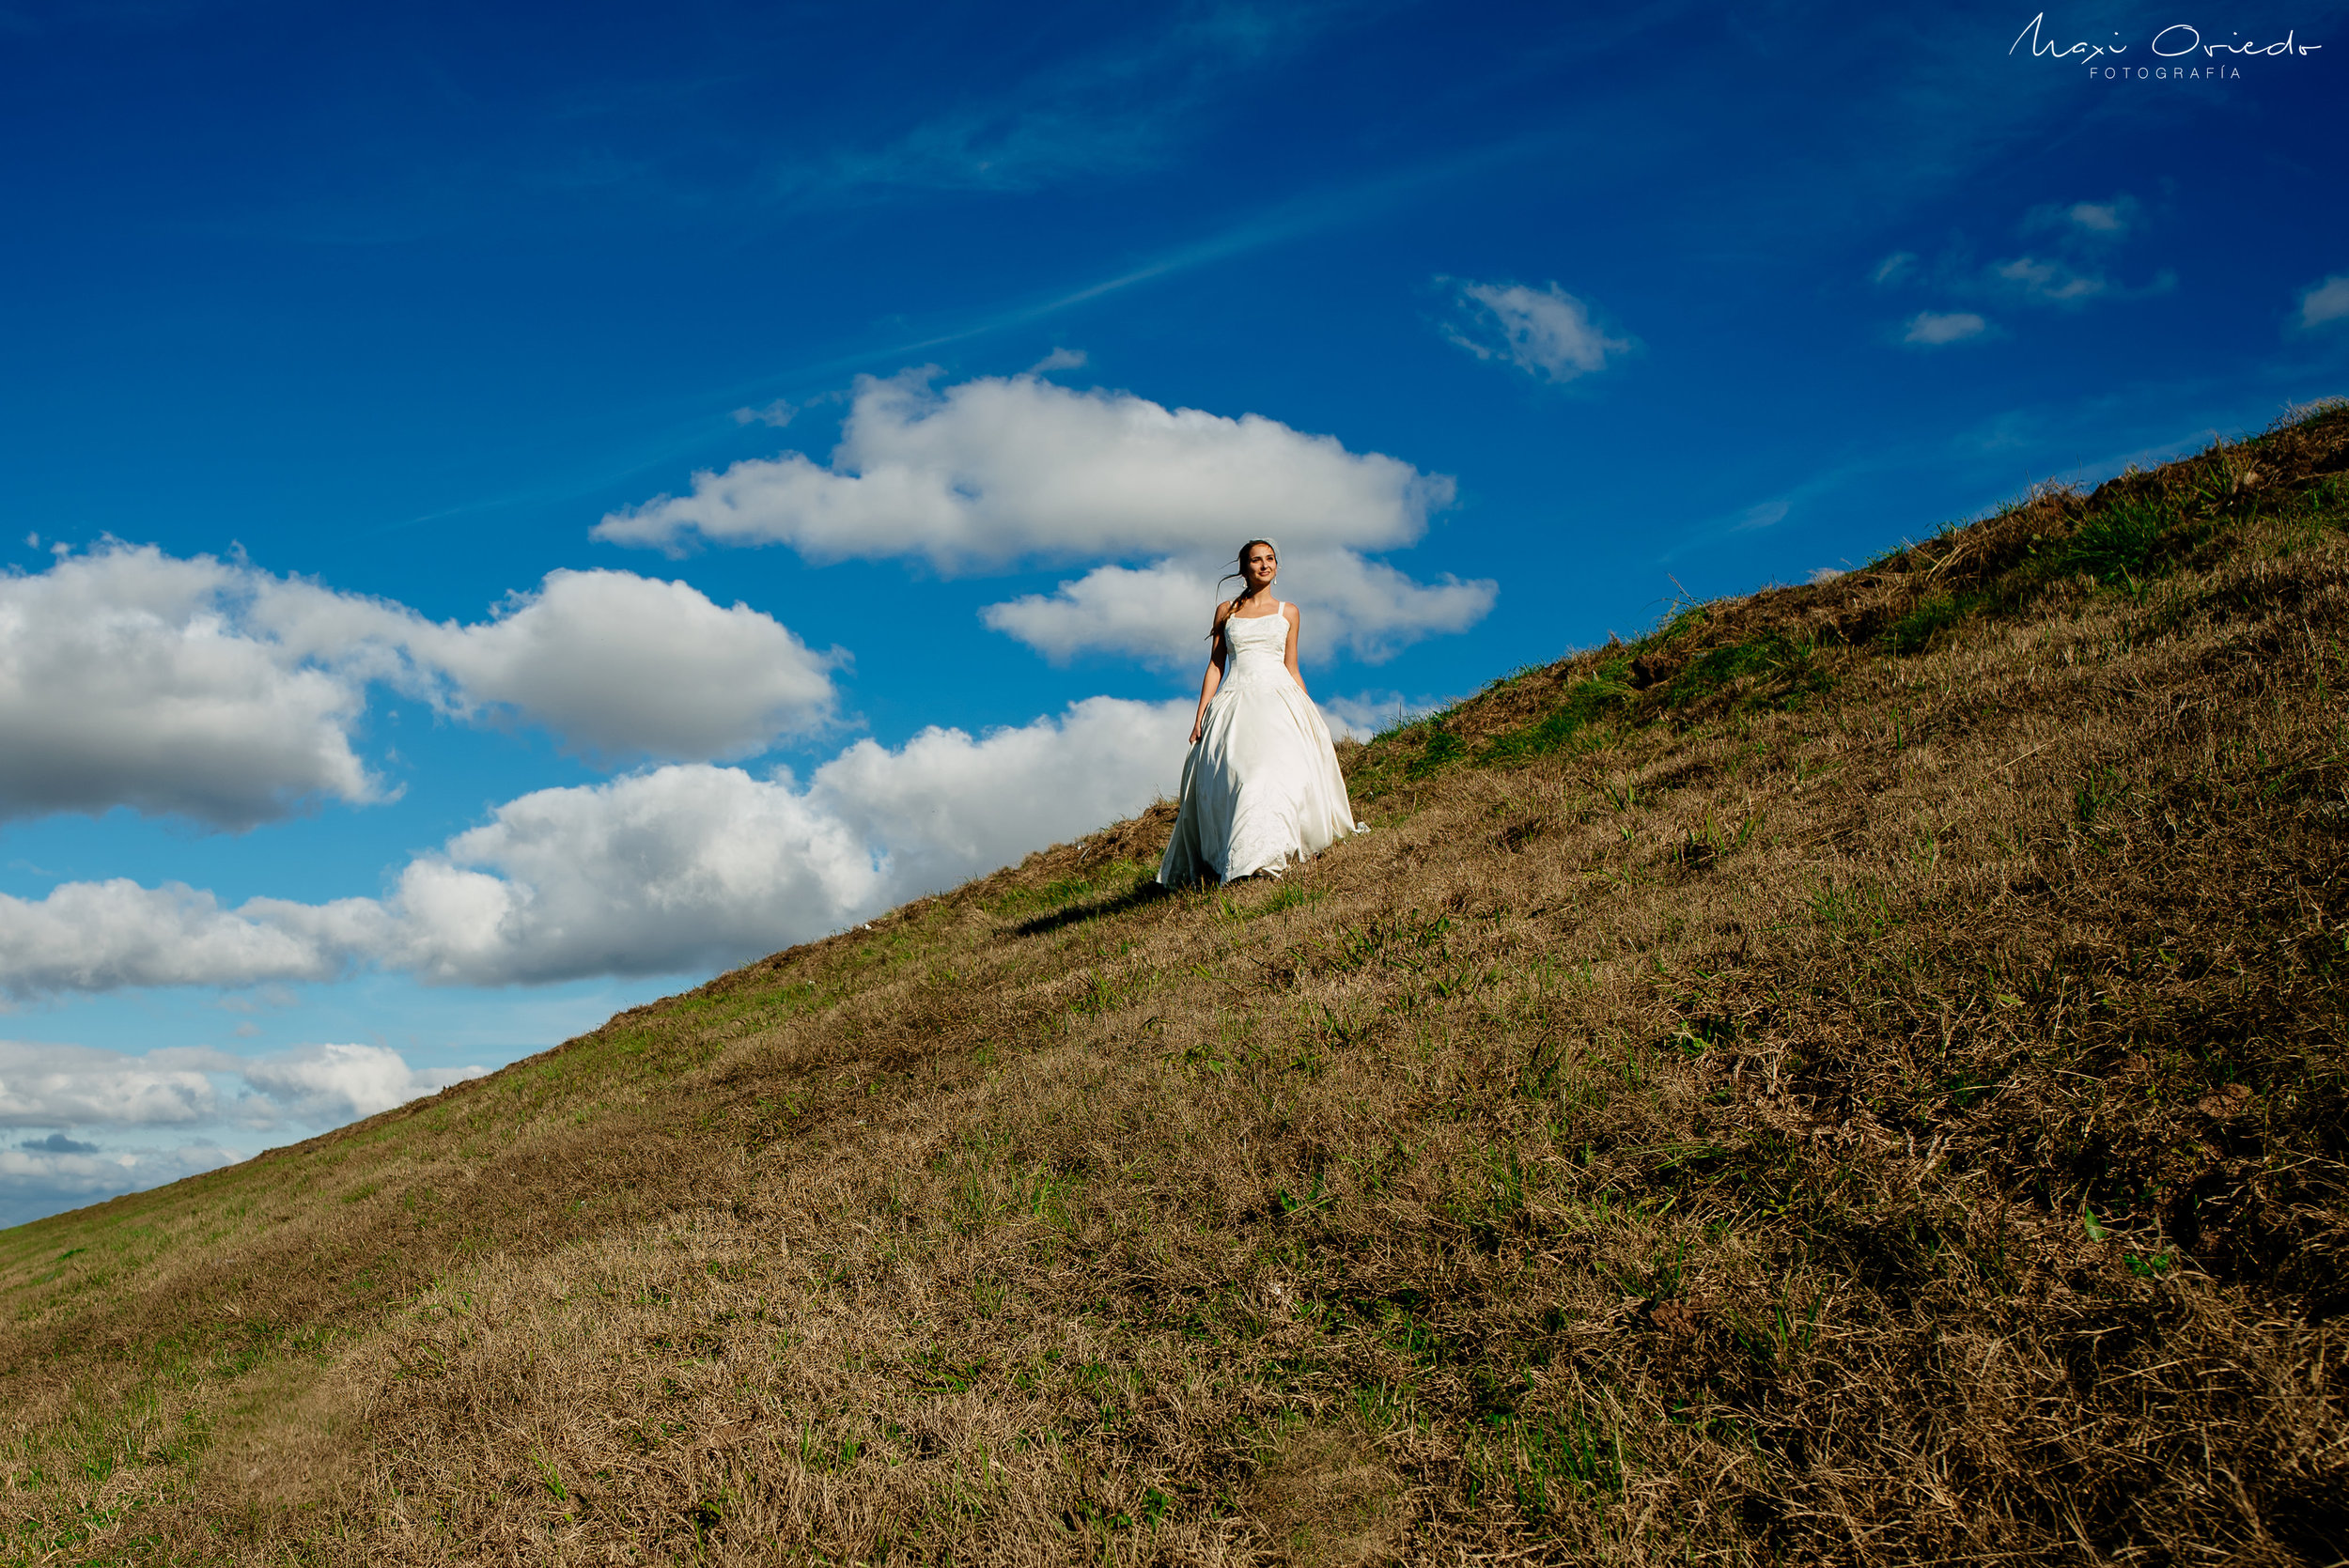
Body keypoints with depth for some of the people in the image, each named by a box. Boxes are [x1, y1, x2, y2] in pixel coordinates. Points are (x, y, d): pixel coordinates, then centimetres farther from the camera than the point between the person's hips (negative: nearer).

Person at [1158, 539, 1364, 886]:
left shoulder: (1288, 613, 16)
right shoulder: (1226, 611, 15)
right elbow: (1215, 666, 14)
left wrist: (1309, 714, 10)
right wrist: (1200, 715, 5)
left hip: (1278, 698, 0)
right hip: (1235, 703, 0)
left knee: (1281, 763, -24)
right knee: (1233, 773, -17)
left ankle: (1263, 855, -26)